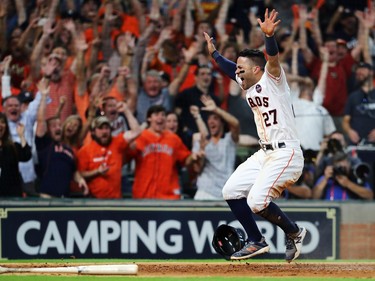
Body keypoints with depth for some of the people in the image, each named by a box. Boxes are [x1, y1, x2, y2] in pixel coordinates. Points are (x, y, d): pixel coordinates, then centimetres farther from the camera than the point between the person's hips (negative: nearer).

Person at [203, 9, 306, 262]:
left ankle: (294, 232, 3)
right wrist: (214, 53, 39)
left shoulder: (272, 79, -8)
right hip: (264, 154, 10)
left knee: (256, 201, -20)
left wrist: (269, 35, -46)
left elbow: (273, 58, -29)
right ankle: (256, 241, 16)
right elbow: (231, 70, 35)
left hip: (285, 154, -10)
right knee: (231, 191, 8)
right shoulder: (249, 85, 15)